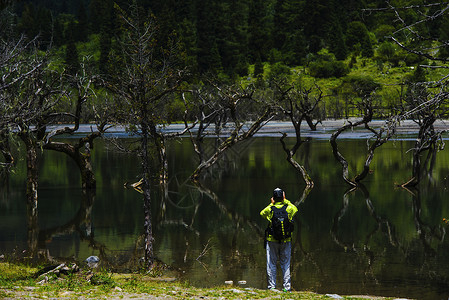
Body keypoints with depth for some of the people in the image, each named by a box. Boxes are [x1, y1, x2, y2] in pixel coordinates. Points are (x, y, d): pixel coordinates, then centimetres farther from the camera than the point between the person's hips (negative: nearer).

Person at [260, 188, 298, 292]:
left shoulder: (269, 209, -9)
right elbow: (295, 208, 19)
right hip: (286, 241, 1)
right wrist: (285, 201, 20)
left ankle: (272, 286, 4)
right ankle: (287, 287, 6)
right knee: (285, 264, 8)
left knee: (271, 264, 6)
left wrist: (271, 204, 14)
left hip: (272, 240, -1)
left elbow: (262, 213, 14)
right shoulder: (289, 208, -6)